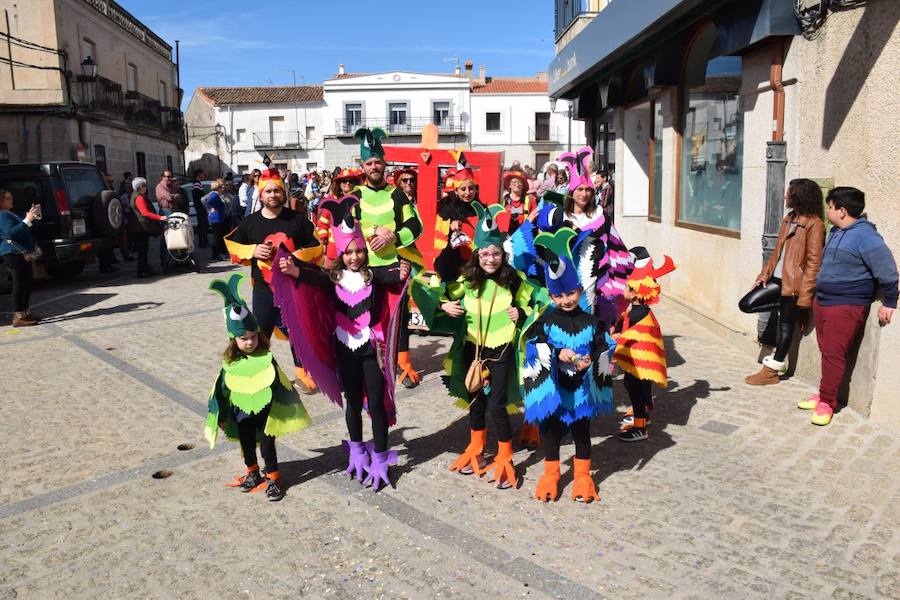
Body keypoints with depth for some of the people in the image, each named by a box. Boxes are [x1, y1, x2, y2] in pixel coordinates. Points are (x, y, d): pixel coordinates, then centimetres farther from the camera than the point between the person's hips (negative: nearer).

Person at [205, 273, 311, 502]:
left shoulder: (266, 359, -14)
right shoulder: (230, 364, -8)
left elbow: (281, 387, -8)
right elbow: (222, 391, 3)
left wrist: (283, 411, -6)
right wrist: (221, 416, 9)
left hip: (265, 411, -3)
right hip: (241, 413, 3)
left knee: (267, 443, 5)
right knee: (246, 443, 19)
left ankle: (272, 478, 20)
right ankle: (252, 473, 40)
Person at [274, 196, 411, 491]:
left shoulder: (373, 275, -5)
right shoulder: (334, 277, -1)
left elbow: (390, 275, -26)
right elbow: (313, 277, -21)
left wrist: (401, 273, -51)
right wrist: (293, 270, -43)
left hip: (372, 346, -2)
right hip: (345, 347, 2)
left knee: (377, 403, 2)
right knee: (353, 401, 16)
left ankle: (380, 458, 17)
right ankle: (357, 450, 36)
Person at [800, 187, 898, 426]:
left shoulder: (864, 235, -16)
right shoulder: (836, 232, 12)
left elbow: (887, 270, -15)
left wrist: (889, 303, -11)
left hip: (846, 307, -8)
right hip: (822, 301, 9)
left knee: (834, 354, -6)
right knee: (826, 351, 13)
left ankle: (827, 402, 2)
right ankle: (825, 393, 23)